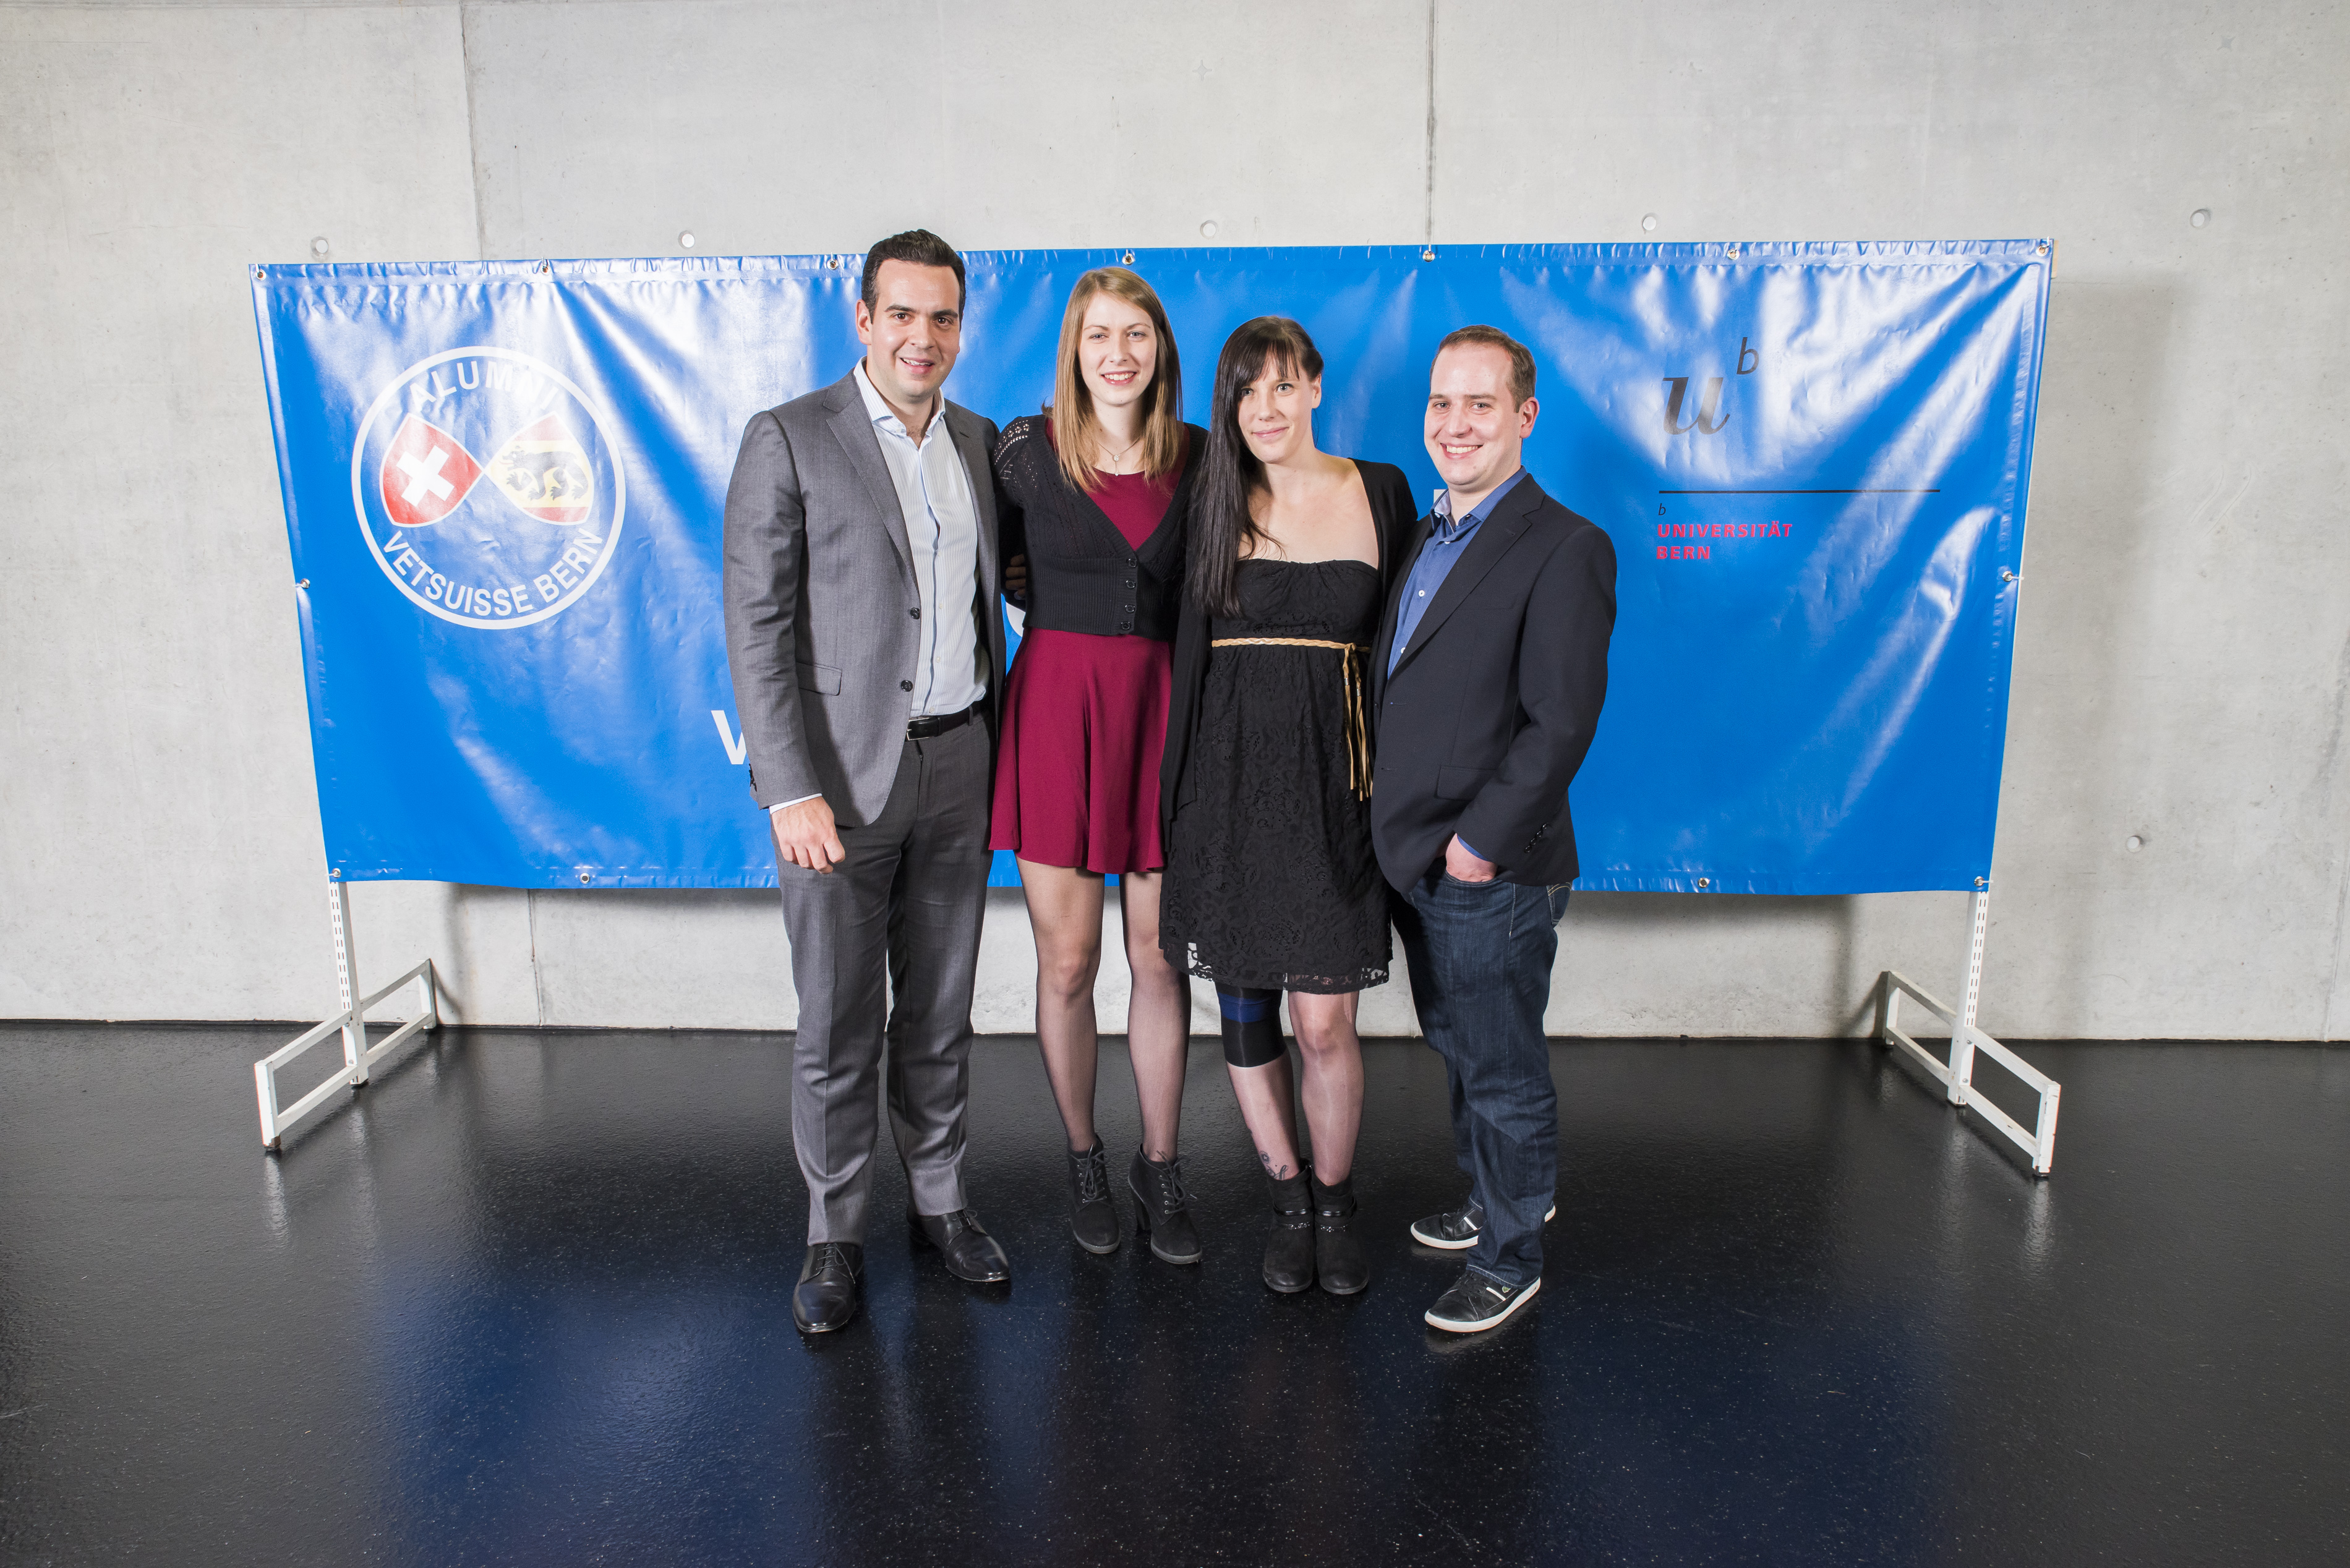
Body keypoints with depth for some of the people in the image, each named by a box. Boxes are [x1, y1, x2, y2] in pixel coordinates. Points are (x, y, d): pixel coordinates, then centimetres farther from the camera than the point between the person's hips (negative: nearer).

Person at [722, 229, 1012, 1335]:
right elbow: (757, 626, -11)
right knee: (838, 1024, 5)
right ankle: (835, 1235, 22)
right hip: (841, 774, -4)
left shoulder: (976, 440, 10)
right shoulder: (788, 440, -7)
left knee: (939, 1009, 15)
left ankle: (941, 1199, 31)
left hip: (957, 764, 5)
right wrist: (792, 790, -16)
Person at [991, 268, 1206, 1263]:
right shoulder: (1026, 449, -1)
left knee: (1160, 957, 7)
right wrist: (1064, 607, 3)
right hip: (1056, 707, -1)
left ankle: (1159, 1172, 24)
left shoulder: (1198, 457, 5)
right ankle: (1084, 1164, 26)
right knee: (1066, 963, 5)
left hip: (1162, 712, 2)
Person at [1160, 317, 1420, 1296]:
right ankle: (1289, 1199, 29)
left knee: (1324, 1024, -2)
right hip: (1232, 781, 1)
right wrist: (1176, 798, 4)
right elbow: (1191, 651, 7)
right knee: (1245, 1013, 8)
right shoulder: (1217, 501, 5)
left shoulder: (1380, 493, 5)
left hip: (1332, 781, -1)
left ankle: (1335, 1202, 23)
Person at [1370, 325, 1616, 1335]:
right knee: (1457, 1048, 23)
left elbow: (1562, 722, -18)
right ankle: (1494, 1197, 44)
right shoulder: (1421, 536, 12)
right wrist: (1396, 826, 8)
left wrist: (1480, 840, -18)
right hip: (1413, 858, 8)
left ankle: (1509, 1259, 26)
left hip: (1493, 873, -8)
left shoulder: (1565, 550, -14)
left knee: (1503, 1072, 7)